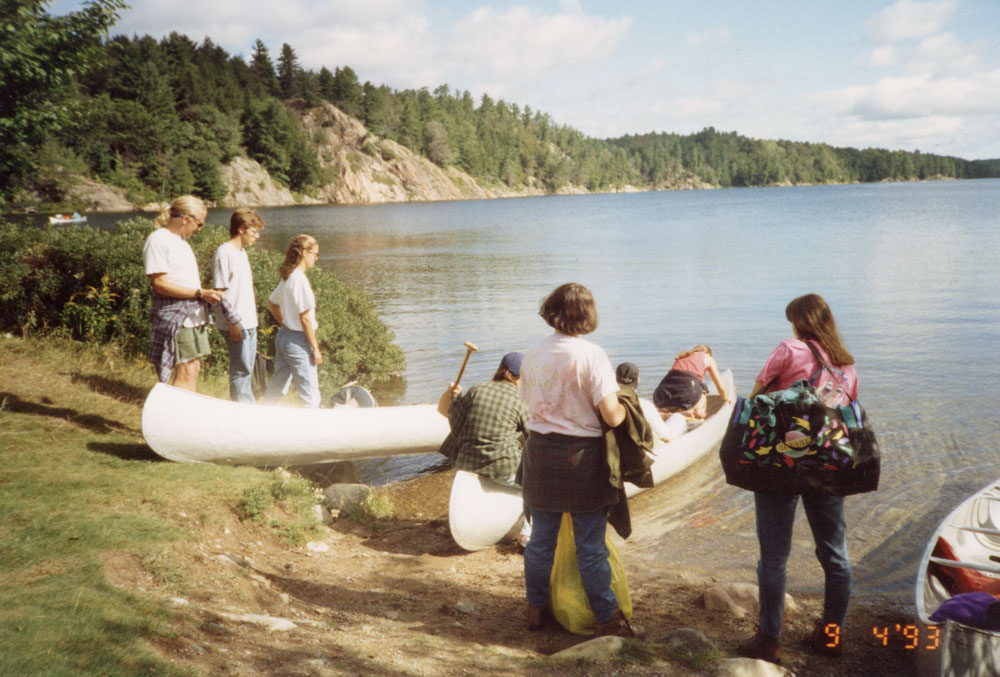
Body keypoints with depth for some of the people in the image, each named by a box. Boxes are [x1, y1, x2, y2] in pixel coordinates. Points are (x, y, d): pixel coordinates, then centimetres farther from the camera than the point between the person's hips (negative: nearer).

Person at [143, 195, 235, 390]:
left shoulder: (181, 240, 18)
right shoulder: (157, 240, -11)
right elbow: (160, 284, -18)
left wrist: (207, 294, 13)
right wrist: (200, 293, -18)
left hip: (194, 315, 9)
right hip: (175, 316, -9)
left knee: (194, 369, 9)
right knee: (186, 372, -11)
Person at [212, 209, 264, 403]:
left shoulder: (242, 252, 15)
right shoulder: (224, 253, -13)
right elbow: (220, 291, -16)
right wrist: (232, 322, -19)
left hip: (249, 322, 9)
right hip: (235, 325, -9)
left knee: (246, 370, 14)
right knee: (241, 370, -3)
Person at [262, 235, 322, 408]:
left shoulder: (286, 276, 7)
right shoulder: (300, 279, -19)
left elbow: (271, 303, 21)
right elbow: (305, 317, -19)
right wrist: (315, 347, -14)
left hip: (283, 335, 9)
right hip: (298, 340, -9)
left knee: (277, 386, 21)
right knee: (310, 394, -4)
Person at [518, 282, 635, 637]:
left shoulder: (533, 354, 1)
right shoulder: (591, 355, -17)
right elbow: (611, 416, -20)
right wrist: (625, 405, 1)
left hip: (540, 452, 5)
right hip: (582, 456, -5)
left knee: (541, 540, 17)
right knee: (591, 547, 7)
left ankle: (536, 608, 31)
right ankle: (606, 617, 20)